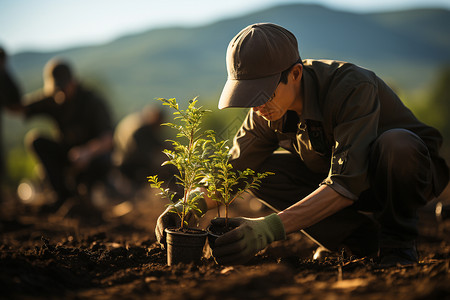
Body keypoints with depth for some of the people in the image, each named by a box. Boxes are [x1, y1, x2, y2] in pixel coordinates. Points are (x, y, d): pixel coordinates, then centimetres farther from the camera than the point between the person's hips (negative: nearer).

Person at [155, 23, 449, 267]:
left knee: (395, 144, -41)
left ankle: (398, 240, -13)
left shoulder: (353, 88, -34)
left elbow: (346, 184, -41)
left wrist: (271, 228, -49)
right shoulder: (268, 109, -15)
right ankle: (361, 239, -6)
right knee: (258, 170, -15)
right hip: (340, 170, 6)